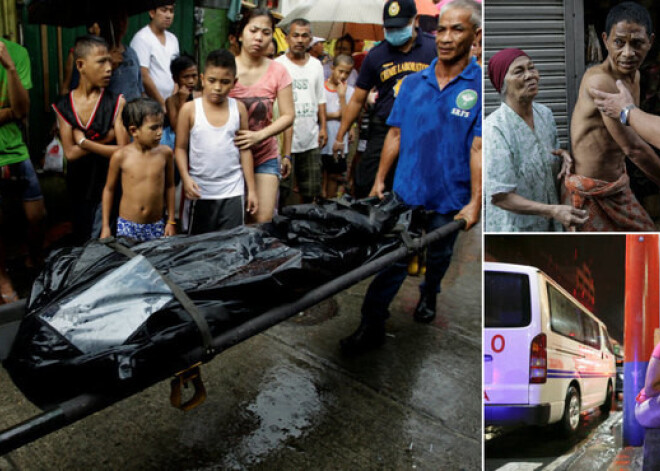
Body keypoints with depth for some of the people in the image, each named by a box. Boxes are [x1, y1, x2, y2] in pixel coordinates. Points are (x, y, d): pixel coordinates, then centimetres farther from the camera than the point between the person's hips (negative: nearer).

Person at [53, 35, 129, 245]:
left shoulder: (115, 102, -9)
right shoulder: (64, 106, -1)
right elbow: (70, 153, -10)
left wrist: (83, 142, -15)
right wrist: (106, 139, -15)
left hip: (107, 182, -3)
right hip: (78, 185, 3)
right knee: (79, 243, 19)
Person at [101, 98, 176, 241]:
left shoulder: (165, 153, -4)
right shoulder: (121, 156, -9)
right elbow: (109, 189, 3)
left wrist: (171, 221, 10)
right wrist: (106, 226, 4)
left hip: (156, 225, 2)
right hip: (127, 226, -1)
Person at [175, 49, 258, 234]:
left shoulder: (238, 108, 0)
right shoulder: (189, 109, -4)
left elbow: (245, 150, 4)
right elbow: (181, 148, 0)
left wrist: (251, 189, 4)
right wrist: (186, 178, -15)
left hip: (232, 191, 1)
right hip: (200, 191, 0)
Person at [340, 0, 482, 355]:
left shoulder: (479, 86, -10)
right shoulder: (413, 83, 2)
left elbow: (478, 149, -14)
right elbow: (395, 135, 8)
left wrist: (475, 202, -17)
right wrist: (380, 180, 7)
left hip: (449, 198, -1)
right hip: (406, 192, 1)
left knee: (438, 255, 21)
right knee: (393, 259, 1)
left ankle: (428, 297, 49)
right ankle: (371, 326, 7)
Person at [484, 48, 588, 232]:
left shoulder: (545, 113, 0)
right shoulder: (494, 128, -22)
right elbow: (499, 197, -24)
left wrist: (564, 156, -6)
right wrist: (553, 211, -31)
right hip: (514, 226, -6)